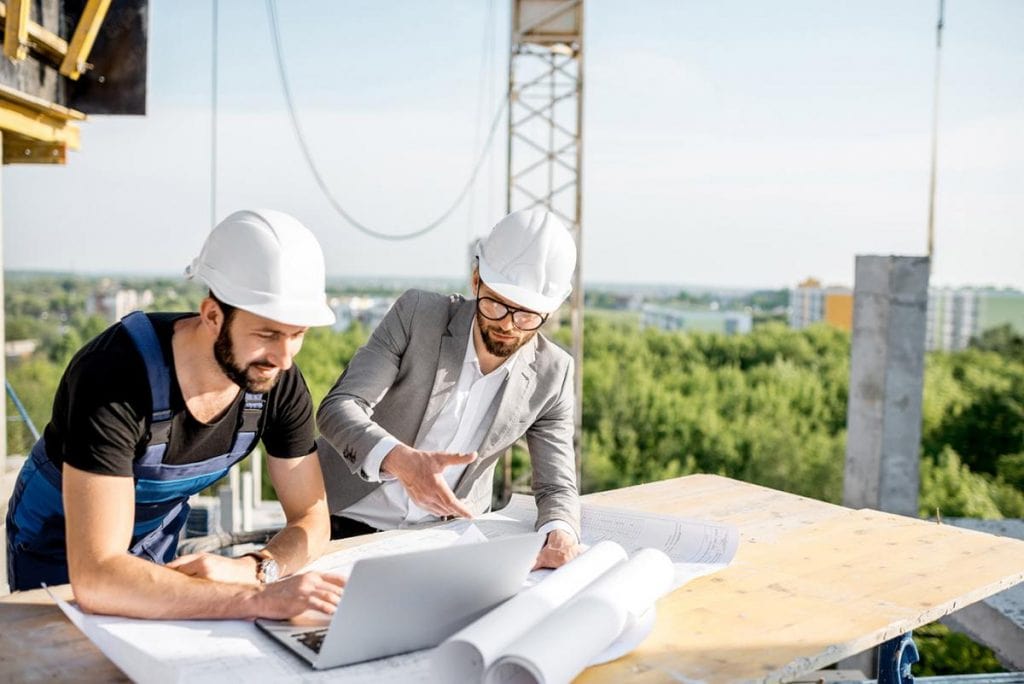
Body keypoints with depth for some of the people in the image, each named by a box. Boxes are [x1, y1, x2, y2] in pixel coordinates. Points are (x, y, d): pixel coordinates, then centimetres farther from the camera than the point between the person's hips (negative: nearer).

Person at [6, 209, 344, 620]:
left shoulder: (281, 381, -21)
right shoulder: (118, 374, -34)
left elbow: (312, 519, -13)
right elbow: (96, 578, -40)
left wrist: (251, 570, -32)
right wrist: (256, 599, -47)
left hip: (159, 546, 3)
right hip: (57, 550, -2)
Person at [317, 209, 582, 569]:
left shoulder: (553, 374, -5)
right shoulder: (417, 313, -12)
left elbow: (557, 486, -2)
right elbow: (338, 408, -18)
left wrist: (561, 535, -26)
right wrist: (400, 460, -39)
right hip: (348, 520, -3)